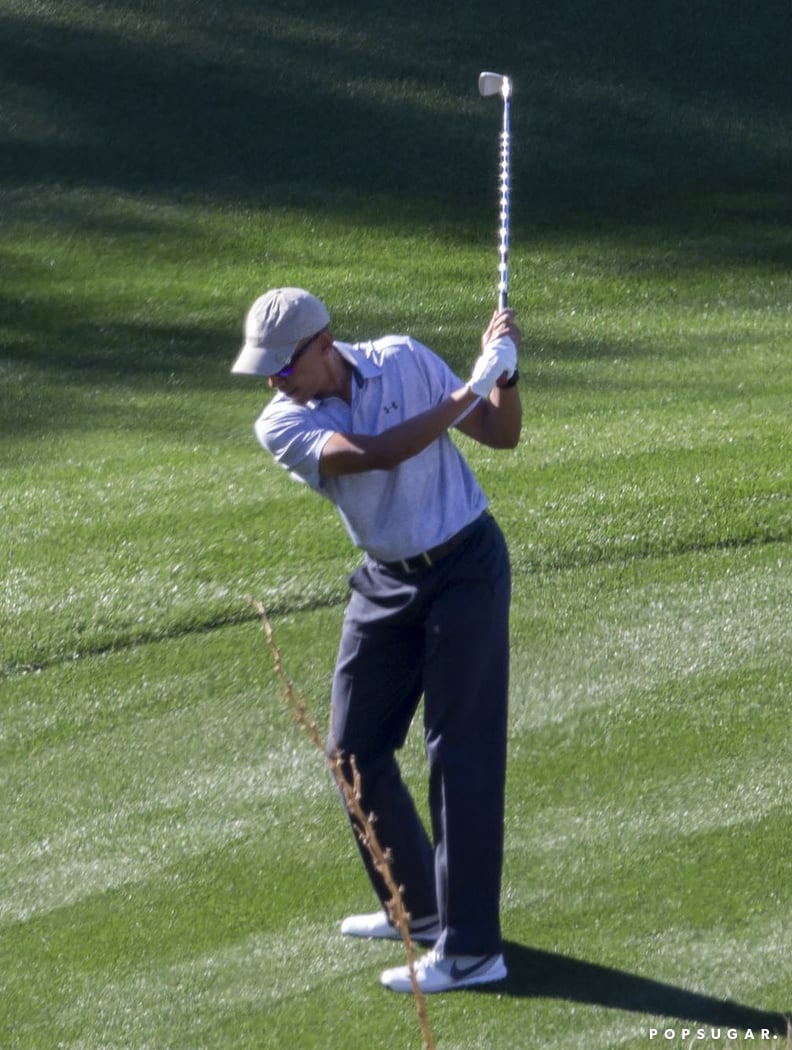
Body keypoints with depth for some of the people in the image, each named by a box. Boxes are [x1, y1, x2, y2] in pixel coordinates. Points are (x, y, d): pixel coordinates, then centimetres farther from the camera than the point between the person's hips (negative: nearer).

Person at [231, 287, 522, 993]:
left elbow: (502, 435, -1)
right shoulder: (282, 425, -13)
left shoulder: (405, 360, -10)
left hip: (466, 569, -4)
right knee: (355, 750, 8)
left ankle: (471, 948, -11)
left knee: (461, 752, -9)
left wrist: (505, 371, -20)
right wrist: (469, 390, -30)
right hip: (386, 583, 4)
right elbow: (377, 454, -30)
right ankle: (418, 908, 28)